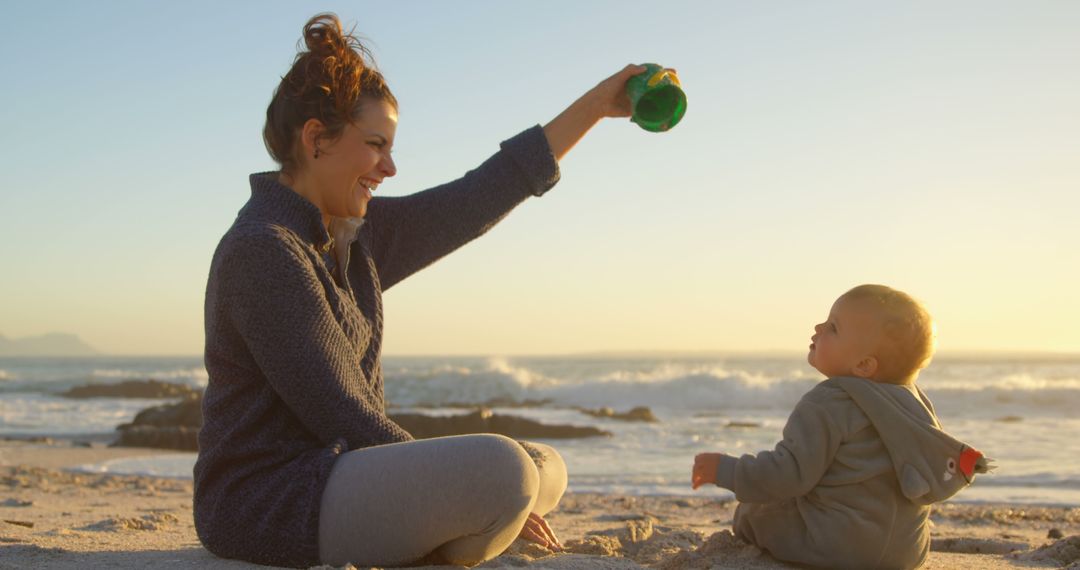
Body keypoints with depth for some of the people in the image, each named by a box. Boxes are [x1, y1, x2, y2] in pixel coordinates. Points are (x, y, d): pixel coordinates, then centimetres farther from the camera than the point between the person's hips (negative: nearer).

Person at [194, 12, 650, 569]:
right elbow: (345, 419, -19)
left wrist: (598, 103, 15)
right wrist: (488, 495, -15)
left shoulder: (353, 237, 10)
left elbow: (476, 199, 12)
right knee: (503, 468, -29)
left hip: (330, 476, 10)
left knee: (547, 468, 14)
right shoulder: (263, 251, -17)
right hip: (268, 505, -10)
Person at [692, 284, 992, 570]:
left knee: (753, 513, 10)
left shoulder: (827, 405, -19)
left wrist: (724, 470, -13)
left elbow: (790, 473, -23)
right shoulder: (912, 398, 6)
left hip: (841, 545, -8)